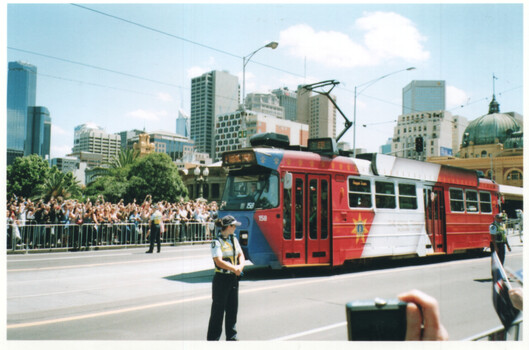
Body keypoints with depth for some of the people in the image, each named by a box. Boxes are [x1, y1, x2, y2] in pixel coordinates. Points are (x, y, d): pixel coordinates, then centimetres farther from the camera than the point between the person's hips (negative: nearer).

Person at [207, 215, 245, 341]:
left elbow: (241, 255, 10)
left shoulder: (234, 239, 10)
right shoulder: (217, 242, -13)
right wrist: (235, 268, -18)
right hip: (221, 278, -7)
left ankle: (231, 336, 25)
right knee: (218, 310, 1)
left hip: (234, 278, 7)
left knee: (233, 308, 13)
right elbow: (219, 261, -20)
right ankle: (213, 338, 12)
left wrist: (240, 266, -10)